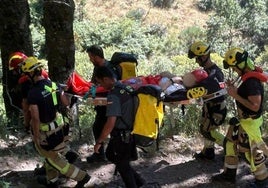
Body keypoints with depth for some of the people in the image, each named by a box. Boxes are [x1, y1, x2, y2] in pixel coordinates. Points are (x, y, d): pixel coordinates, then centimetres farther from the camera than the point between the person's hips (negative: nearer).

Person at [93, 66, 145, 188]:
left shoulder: (114, 95, -24)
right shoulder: (125, 87, 3)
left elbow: (111, 122, -30)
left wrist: (99, 141, -22)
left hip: (121, 135, -9)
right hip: (128, 133, 9)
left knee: (122, 165, 10)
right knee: (111, 155, 24)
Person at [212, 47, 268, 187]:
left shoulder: (252, 81, -27)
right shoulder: (248, 77, 3)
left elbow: (255, 106, -29)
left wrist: (236, 96, -24)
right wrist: (236, 88, 1)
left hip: (250, 123, -10)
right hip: (243, 120, 10)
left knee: (252, 152, 4)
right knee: (231, 144, 18)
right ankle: (229, 174, 32)